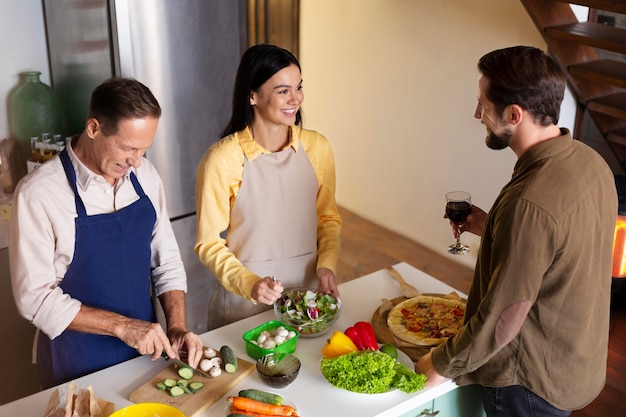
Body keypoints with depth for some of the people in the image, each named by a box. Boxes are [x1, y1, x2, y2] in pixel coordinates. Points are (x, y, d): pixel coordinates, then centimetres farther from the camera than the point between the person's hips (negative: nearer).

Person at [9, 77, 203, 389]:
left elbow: (166, 261, 3)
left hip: (145, 349, 5)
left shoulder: (144, 174, -5)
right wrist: (122, 326, -22)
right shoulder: (37, 193, -20)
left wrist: (177, 327, -10)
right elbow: (35, 297, -17)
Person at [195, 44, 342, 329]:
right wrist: (249, 283, -23)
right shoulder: (222, 159, -17)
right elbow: (209, 244, -10)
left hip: (309, 287, 4)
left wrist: (326, 264, -8)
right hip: (245, 303, -3)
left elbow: (328, 217, 8)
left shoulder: (317, 147, -4)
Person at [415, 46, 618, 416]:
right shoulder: (590, 161, -5)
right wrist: (491, 229, 4)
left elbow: (501, 320, -26)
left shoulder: (529, 204, -33)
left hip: (531, 384, -8)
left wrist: (442, 364, -10)